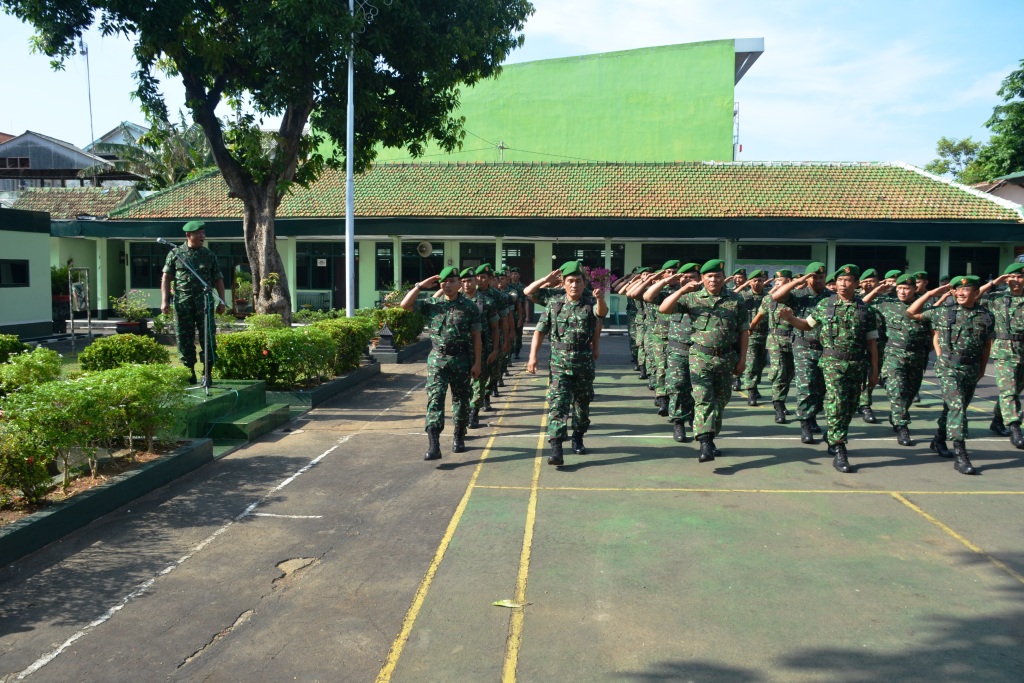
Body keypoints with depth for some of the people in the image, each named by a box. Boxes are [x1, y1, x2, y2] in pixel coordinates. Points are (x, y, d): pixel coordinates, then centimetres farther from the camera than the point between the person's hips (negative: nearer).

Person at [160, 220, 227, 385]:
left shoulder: (209, 256, 10)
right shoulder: (175, 254, 7)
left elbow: (218, 280, 11)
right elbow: (166, 278, 7)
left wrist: (221, 301, 2)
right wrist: (164, 300, -1)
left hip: (204, 303, 0)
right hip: (182, 303, 0)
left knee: (208, 338, -4)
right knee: (184, 340, 4)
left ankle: (207, 374, 5)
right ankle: (189, 373, 15)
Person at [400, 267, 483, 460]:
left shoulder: (469, 307, -1)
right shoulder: (431, 304, 4)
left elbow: (476, 337, 0)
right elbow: (405, 305, -3)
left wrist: (477, 363, -4)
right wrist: (420, 286, -7)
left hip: (461, 359, 0)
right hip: (437, 359, 1)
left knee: (461, 400, 11)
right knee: (435, 399, -10)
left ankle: (459, 437, 30)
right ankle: (433, 444, -16)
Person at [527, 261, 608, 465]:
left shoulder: (590, 304, -4)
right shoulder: (554, 303, 0)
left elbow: (601, 312, -28)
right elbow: (540, 331, 3)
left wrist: (600, 299, -51)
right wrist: (533, 356, -6)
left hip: (584, 365, 1)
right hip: (559, 364, -1)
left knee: (582, 404, 15)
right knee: (557, 405, -11)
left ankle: (578, 439, 37)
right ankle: (556, 449, -16)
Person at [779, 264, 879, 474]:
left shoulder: (864, 310, 4)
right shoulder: (825, 305, 4)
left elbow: (872, 344, 7)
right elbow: (807, 324, 16)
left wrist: (874, 371, 5)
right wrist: (790, 318, -4)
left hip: (857, 366, 2)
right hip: (832, 362, -2)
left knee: (850, 408, 10)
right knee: (836, 405, -12)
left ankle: (832, 438, 32)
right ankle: (839, 453, -11)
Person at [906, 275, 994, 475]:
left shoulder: (986, 316, 2)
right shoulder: (944, 312, -3)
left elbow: (987, 344, 13)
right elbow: (911, 313, 3)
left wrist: (982, 368, 14)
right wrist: (930, 294, -1)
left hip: (972, 369, 4)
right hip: (949, 368, -4)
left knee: (953, 408, 15)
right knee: (957, 407, -15)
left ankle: (939, 441, 35)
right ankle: (961, 456, -17)